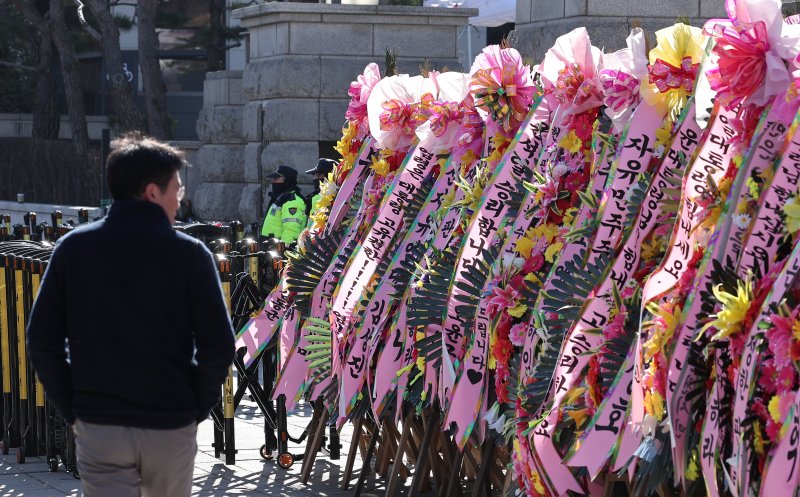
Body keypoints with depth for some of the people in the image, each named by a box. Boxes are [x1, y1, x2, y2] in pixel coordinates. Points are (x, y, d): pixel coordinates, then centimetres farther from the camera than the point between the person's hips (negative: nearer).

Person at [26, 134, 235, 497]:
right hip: (171, 427, -1)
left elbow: (43, 340, -3)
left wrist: (70, 408, 6)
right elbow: (218, 345, -11)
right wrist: (198, 406, 3)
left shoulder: (72, 248, -1)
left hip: (96, 427, 1)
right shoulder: (189, 253, -8)